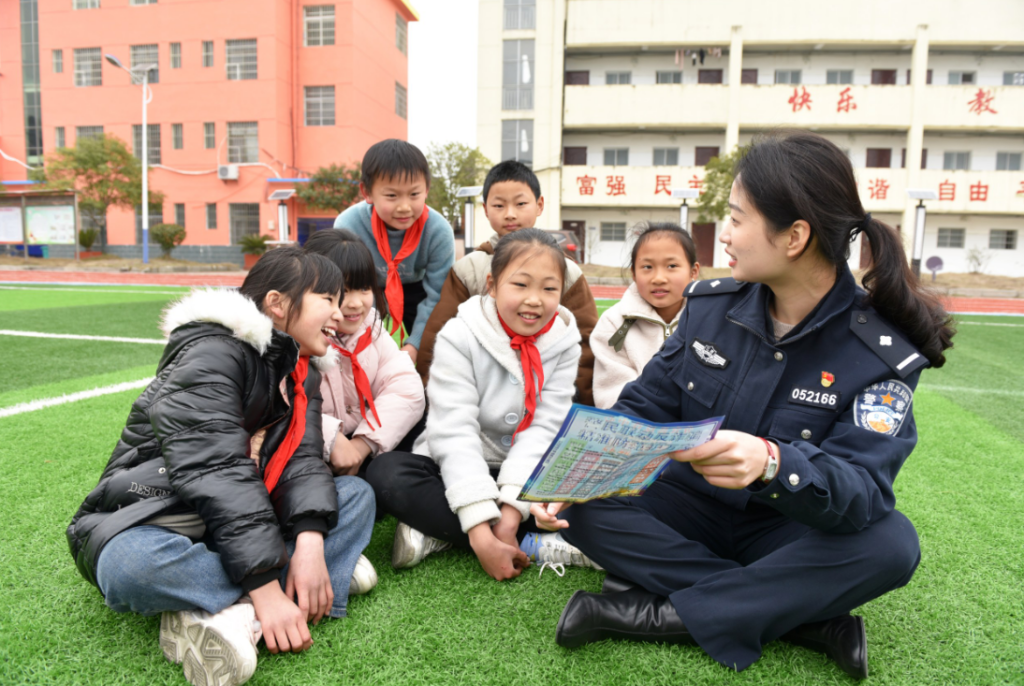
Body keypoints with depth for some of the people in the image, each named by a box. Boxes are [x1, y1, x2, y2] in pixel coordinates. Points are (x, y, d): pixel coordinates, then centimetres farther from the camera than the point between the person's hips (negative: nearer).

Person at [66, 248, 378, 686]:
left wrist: (310, 541, -25)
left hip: (241, 521, 7)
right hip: (154, 519, -7)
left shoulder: (301, 371, 7)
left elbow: (302, 458, -7)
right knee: (134, 566, -39)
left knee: (358, 493, -8)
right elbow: (214, 472, -29)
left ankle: (234, 615, -25)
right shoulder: (211, 352, -18)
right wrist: (267, 586, -33)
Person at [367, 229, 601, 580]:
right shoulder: (460, 337, -15)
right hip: (457, 472, -2)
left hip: (523, 476, 2)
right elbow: (454, 432, -23)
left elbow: (544, 430, -14)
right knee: (386, 472, -30)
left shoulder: (564, 342, -6)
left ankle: (439, 532, -22)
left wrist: (510, 513, -27)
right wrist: (481, 532, -32)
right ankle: (535, 547, -27)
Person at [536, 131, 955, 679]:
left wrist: (773, 464, -48)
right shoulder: (711, 305, -5)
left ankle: (662, 613, -25)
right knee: (583, 507, -22)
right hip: (694, 509, 3)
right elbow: (642, 407, -2)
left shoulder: (882, 351, -15)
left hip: (787, 532, -2)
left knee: (891, 544, -31)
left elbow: (862, 488, -25)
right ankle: (804, 616, -20)